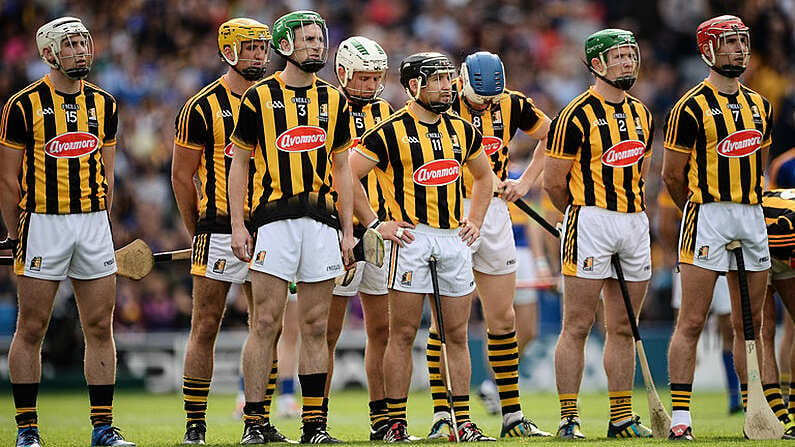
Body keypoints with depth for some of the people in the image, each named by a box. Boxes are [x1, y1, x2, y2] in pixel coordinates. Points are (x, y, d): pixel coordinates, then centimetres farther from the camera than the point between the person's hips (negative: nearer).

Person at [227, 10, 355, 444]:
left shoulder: (333, 100, 13)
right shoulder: (259, 97, 2)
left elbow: (341, 168, 15)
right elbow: (239, 164, 3)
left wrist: (347, 230, 9)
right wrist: (238, 225, -5)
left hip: (322, 221, 4)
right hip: (274, 219, -3)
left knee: (315, 326, 4)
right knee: (265, 323, -6)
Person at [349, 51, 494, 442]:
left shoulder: (461, 130, 13)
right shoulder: (390, 132, -5)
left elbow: (483, 176, 29)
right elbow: (346, 175, -5)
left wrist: (475, 221, 16)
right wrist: (375, 224, -7)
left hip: (454, 239, 5)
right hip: (411, 239, -5)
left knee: (457, 336, 6)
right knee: (403, 335, -4)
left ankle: (464, 424, 9)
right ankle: (396, 425, -1)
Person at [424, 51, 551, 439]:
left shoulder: (511, 104, 1)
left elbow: (548, 134, 18)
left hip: (494, 214, 5)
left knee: (503, 318, 9)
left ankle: (512, 415, 15)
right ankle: (442, 416, -2)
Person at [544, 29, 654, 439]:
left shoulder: (641, 115, 13)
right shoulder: (577, 116, -9)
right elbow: (554, 181, -6)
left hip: (635, 221, 7)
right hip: (590, 222, -7)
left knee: (623, 328, 10)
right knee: (577, 327, -6)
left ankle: (621, 418, 14)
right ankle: (569, 420, -4)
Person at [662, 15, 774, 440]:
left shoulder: (758, 105, 13)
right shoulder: (692, 107, -7)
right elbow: (672, 174, -2)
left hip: (752, 216, 6)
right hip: (707, 217, -6)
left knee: (750, 324, 10)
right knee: (692, 322, -7)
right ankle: (680, 417, -8)